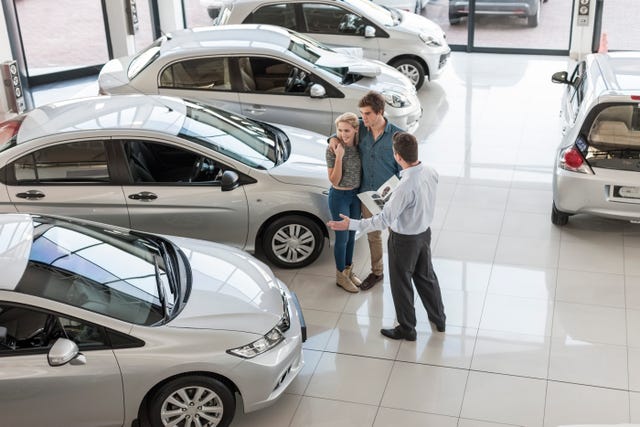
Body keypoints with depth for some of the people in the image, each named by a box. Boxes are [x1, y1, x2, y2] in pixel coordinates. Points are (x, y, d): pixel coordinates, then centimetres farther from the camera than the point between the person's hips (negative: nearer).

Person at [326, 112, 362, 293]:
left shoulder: (359, 145, -6)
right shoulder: (332, 149, -21)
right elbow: (334, 180, -20)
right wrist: (339, 157, -31)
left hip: (356, 195, 5)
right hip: (339, 197, -5)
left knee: (352, 234, 19)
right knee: (342, 237, 6)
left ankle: (349, 270, 37)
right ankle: (341, 276, 24)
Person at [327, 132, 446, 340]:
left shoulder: (406, 186, -35)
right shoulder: (430, 172, -12)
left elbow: (384, 220, -31)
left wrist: (351, 224, -26)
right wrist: (393, 198, 16)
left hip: (404, 239, -7)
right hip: (425, 231, 7)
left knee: (401, 284, 14)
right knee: (426, 276, 26)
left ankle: (407, 329, 32)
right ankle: (438, 319, 44)